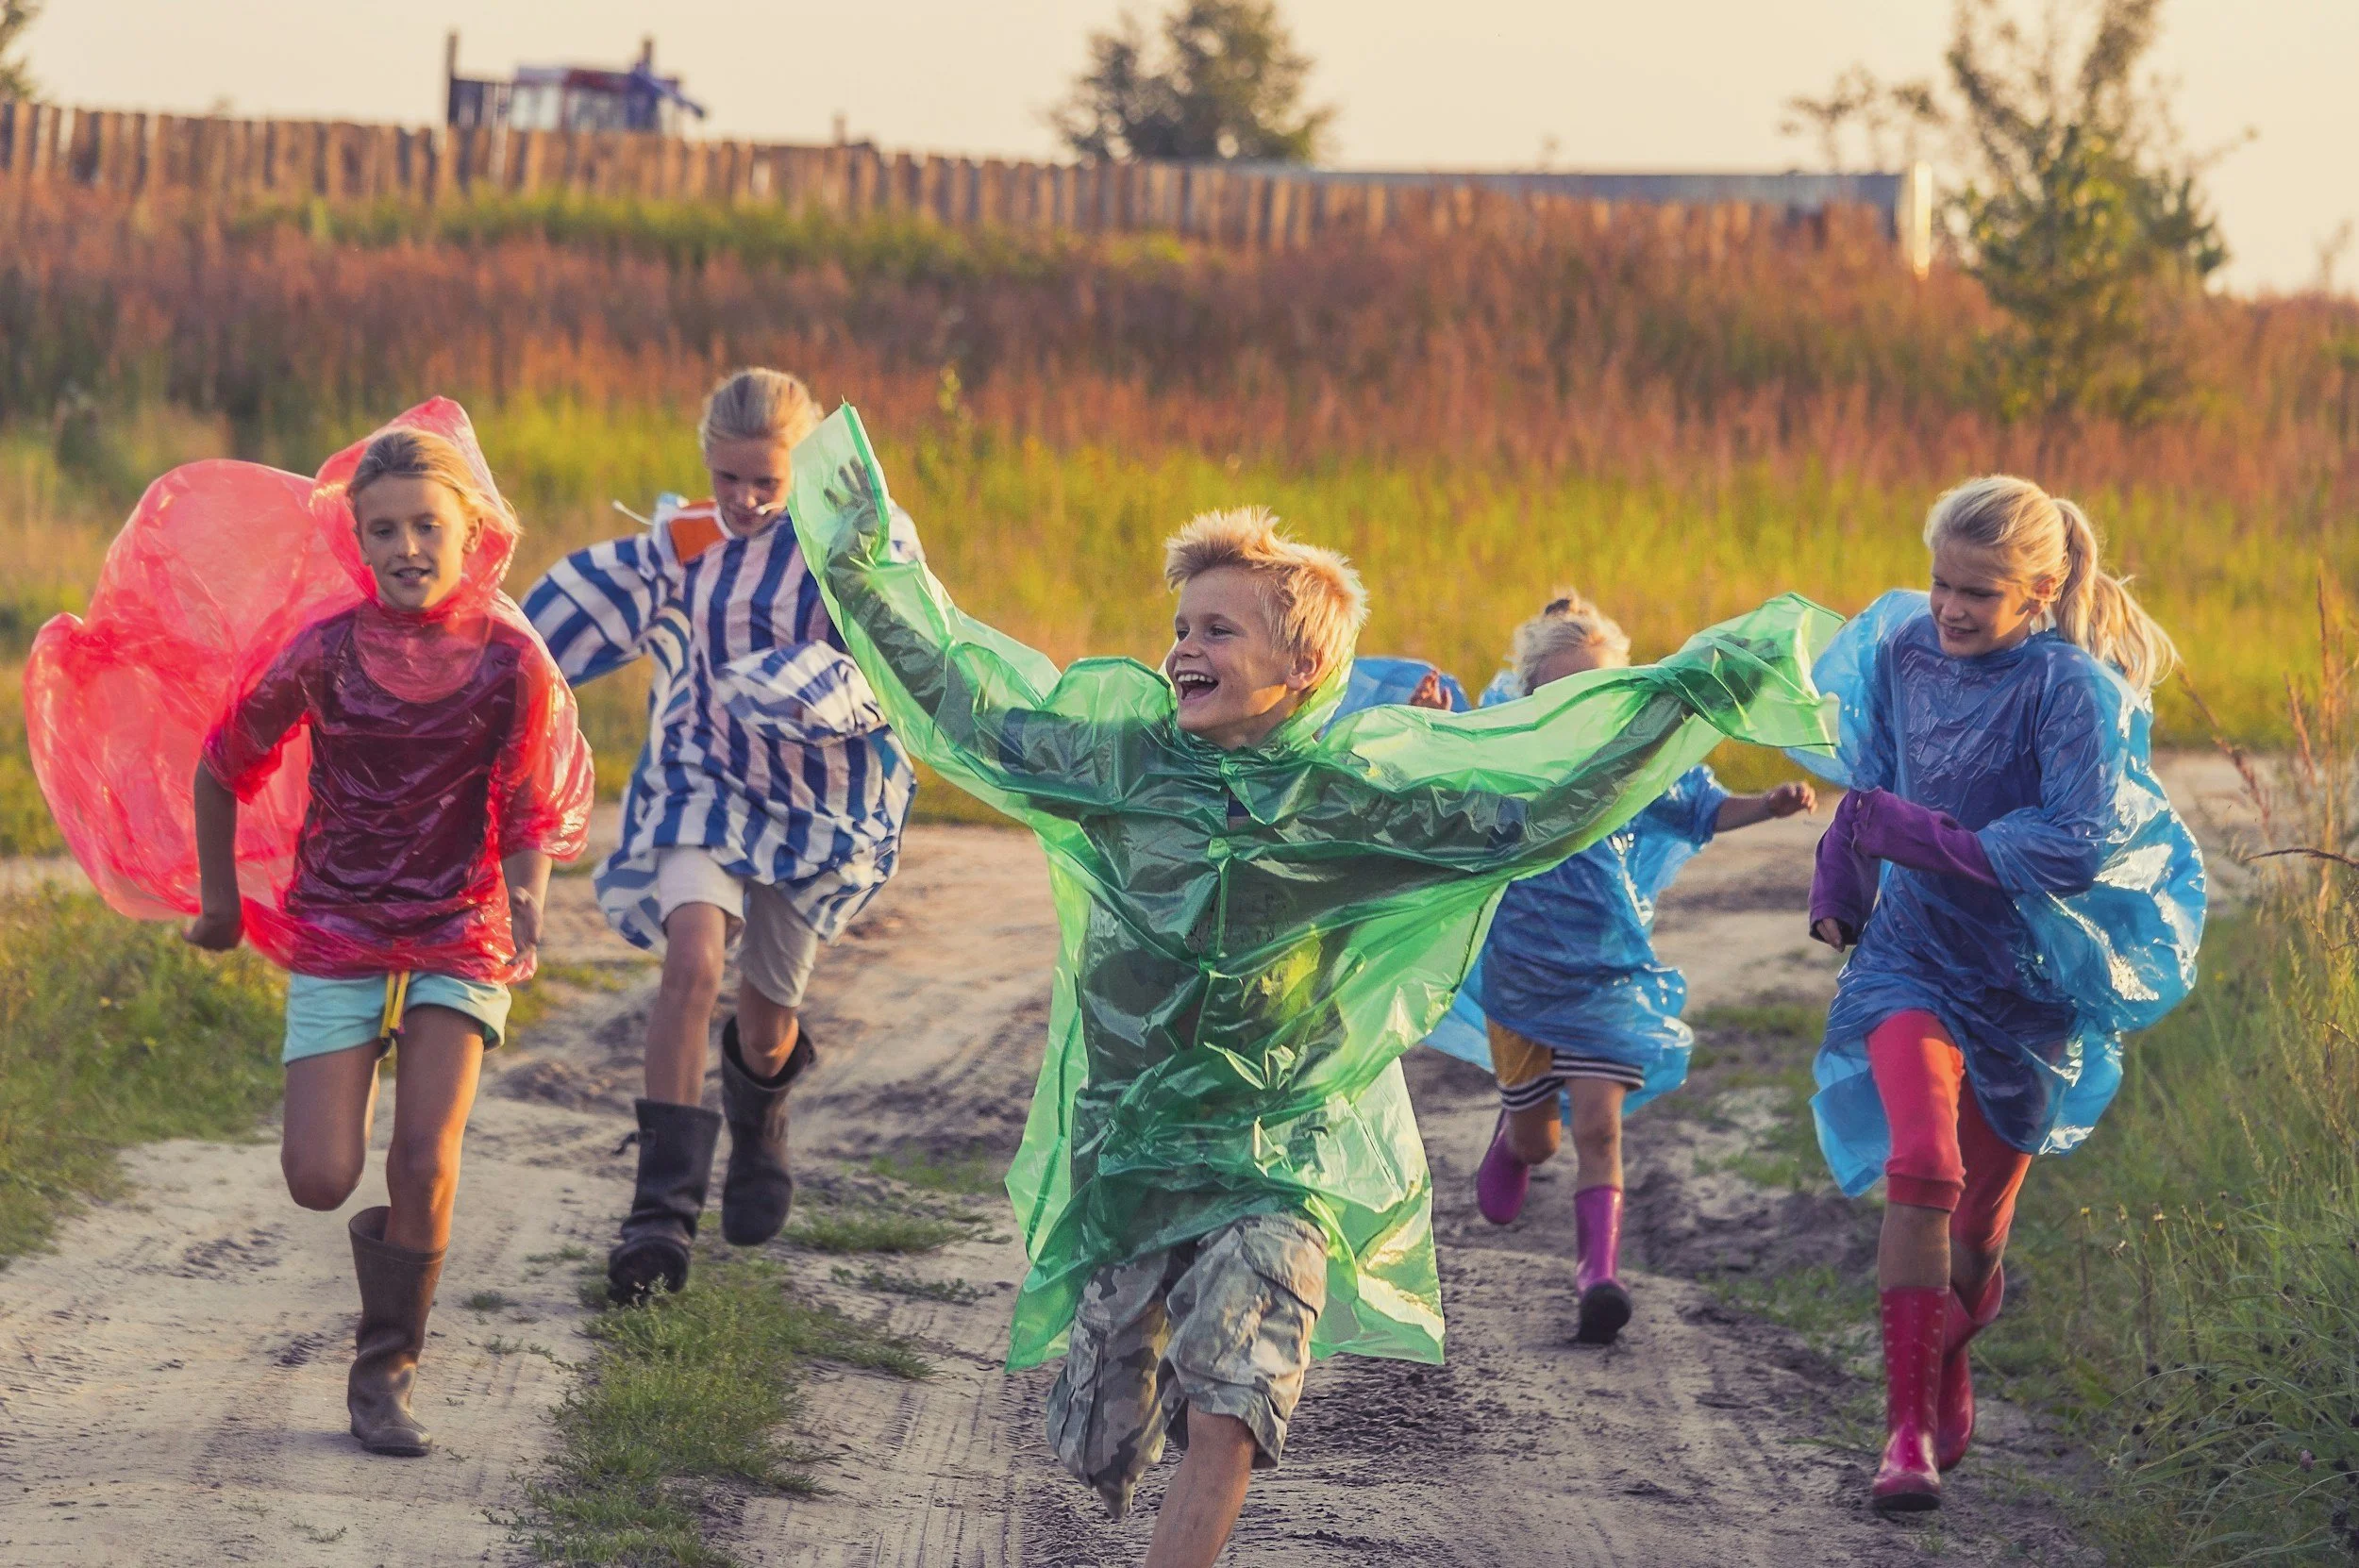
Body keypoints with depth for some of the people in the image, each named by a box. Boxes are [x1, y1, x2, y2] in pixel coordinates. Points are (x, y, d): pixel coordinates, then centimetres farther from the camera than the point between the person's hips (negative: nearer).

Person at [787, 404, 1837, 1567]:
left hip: (1279, 1162, -3)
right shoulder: (1116, 752, -1)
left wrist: (1691, 692, -14)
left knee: (1224, 1426, -21)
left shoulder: (1362, 788, -7)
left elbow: (1550, 791, -8)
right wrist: (865, 566, 6)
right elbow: (959, 695, 7)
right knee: (1102, 1445, 9)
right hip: (1124, 1153, 3)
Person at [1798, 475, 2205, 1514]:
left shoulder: (2068, 687, -16)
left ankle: (1945, 1390, 40)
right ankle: (1909, 1429, -24)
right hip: (1915, 956, 2)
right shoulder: (1904, 653, -1)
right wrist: (1838, 885, 16)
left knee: (1977, 1228, 9)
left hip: (2026, 979, -2)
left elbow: (2077, 843, -25)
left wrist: (1917, 833, -23)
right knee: (1922, 1167, -24)